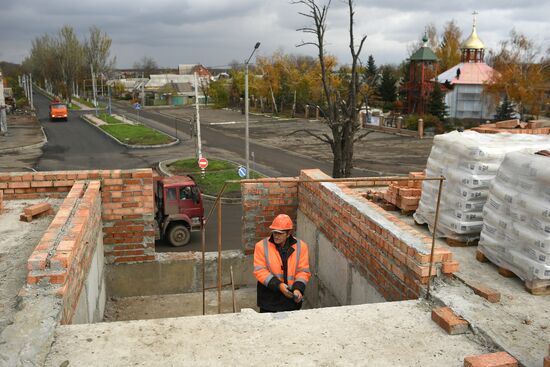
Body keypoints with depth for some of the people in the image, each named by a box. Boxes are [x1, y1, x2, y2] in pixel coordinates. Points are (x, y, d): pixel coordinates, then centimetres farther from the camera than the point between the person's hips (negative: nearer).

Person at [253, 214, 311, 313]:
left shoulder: (301, 246, -3)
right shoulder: (262, 246, -7)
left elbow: (303, 271, -3)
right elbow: (260, 271, -11)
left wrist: (298, 288, -20)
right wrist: (278, 285, -22)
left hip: (291, 298, 2)